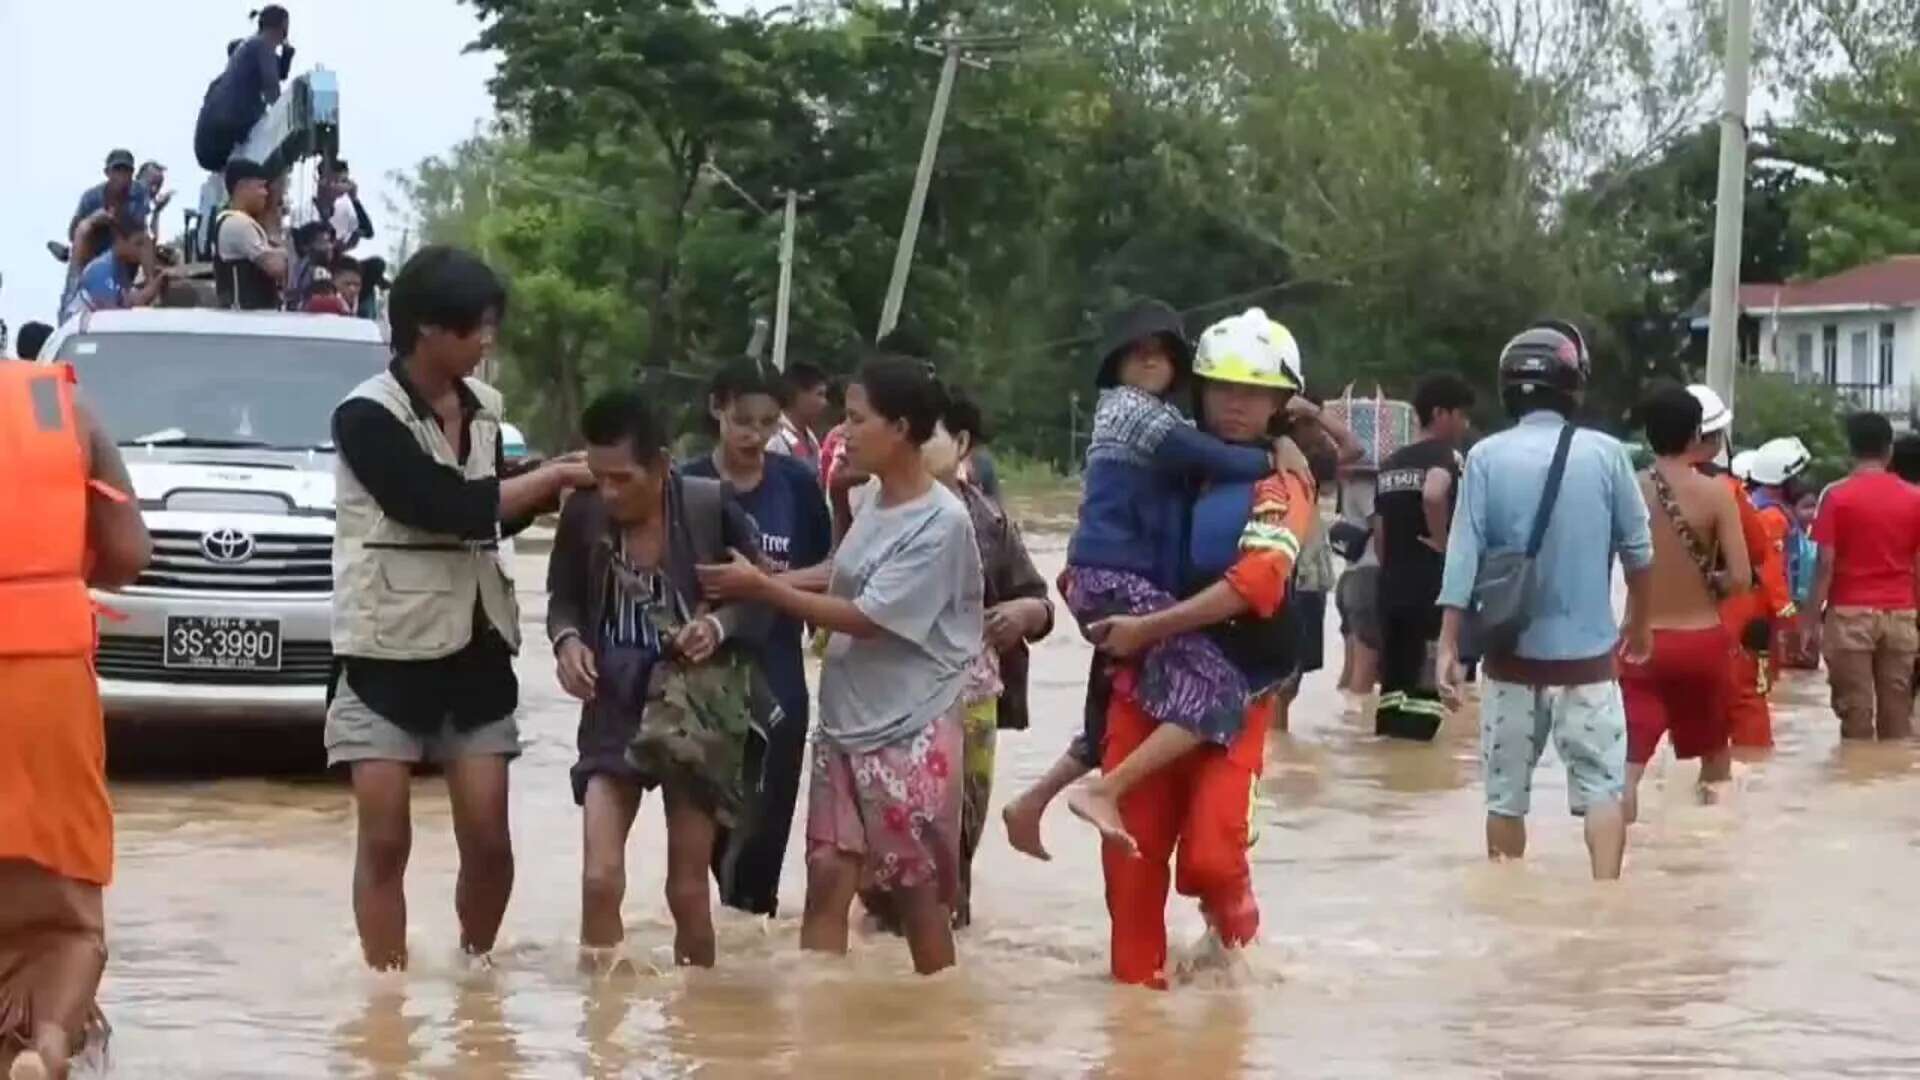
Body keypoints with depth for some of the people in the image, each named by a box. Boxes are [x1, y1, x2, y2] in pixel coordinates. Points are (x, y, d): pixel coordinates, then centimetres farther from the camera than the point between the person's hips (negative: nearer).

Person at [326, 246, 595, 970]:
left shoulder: (482, 407, 8)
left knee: (489, 841, 4)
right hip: (389, 651, -5)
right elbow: (446, 506, -20)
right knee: (385, 839, -2)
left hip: (476, 648, 5)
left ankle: (476, 972, 23)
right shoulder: (367, 415, -12)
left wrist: (554, 491, 0)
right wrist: (552, 476, -12)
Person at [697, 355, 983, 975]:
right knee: (827, 873, 2)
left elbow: (866, 619, -18)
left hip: (911, 731, -7)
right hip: (845, 723, 7)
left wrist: (761, 587, -14)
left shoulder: (942, 522, -18)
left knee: (919, 887, 3)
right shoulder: (872, 505, 8)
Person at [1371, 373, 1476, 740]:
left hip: (1392, 589, 8)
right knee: (1427, 689, -6)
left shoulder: (1391, 464, 15)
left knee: (1394, 685, 12)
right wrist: (1441, 542, -17)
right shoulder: (1445, 456, -9)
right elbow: (1433, 494, -31)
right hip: (1434, 589, -8)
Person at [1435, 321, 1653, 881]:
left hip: (1511, 655, 1)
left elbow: (1464, 556, -7)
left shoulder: (1486, 457, -5)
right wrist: (1640, 623, 20)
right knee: (1602, 785, 3)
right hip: (1587, 653, -1)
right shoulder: (1606, 453, -4)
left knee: (1506, 792, 11)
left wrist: (1448, 647, -4)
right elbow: (1638, 549, 4)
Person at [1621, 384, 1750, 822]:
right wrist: (1709, 586, 8)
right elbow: (1740, 578, -13)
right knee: (1714, 750, 23)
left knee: (1627, 762, -7)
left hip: (1643, 643, 0)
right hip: (1702, 639, 0)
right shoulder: (1716, 493, -8)